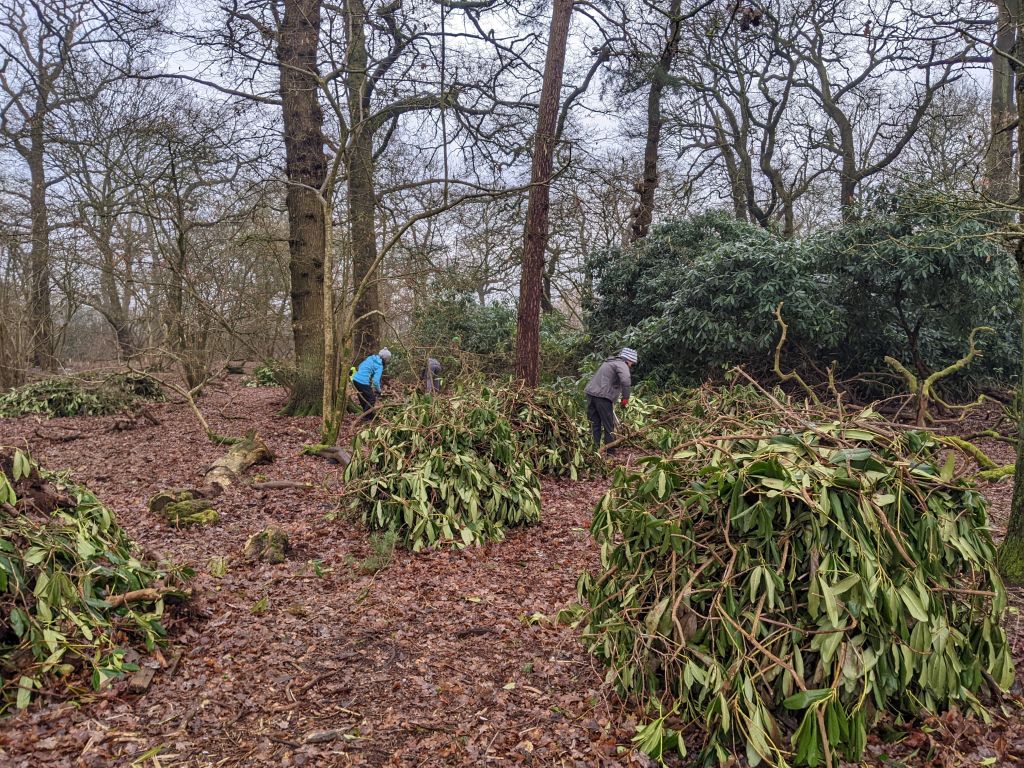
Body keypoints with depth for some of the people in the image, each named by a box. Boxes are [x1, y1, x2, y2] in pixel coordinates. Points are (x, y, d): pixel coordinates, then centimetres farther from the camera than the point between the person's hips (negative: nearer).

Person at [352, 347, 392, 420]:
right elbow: (376, 381, -16)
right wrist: (378, 390, 0)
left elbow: (360, 366, 18)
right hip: (363, 382, -8)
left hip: (355, 379, 8)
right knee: (372, 399, 11)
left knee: (363, 398, 25)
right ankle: (366, 418, 15)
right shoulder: (379, 366, -10)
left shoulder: (370, 358, 11)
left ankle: (365, 414, 40)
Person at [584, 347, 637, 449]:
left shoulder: (609, 362, 26)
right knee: (608, 425, 2)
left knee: (595, 424, 12)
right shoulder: (622, 365, -2)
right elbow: (626, 380, -22)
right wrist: (626, 397, -13)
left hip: (590, 392, 8)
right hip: (602, 396, -8)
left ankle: (595, 448, 15)